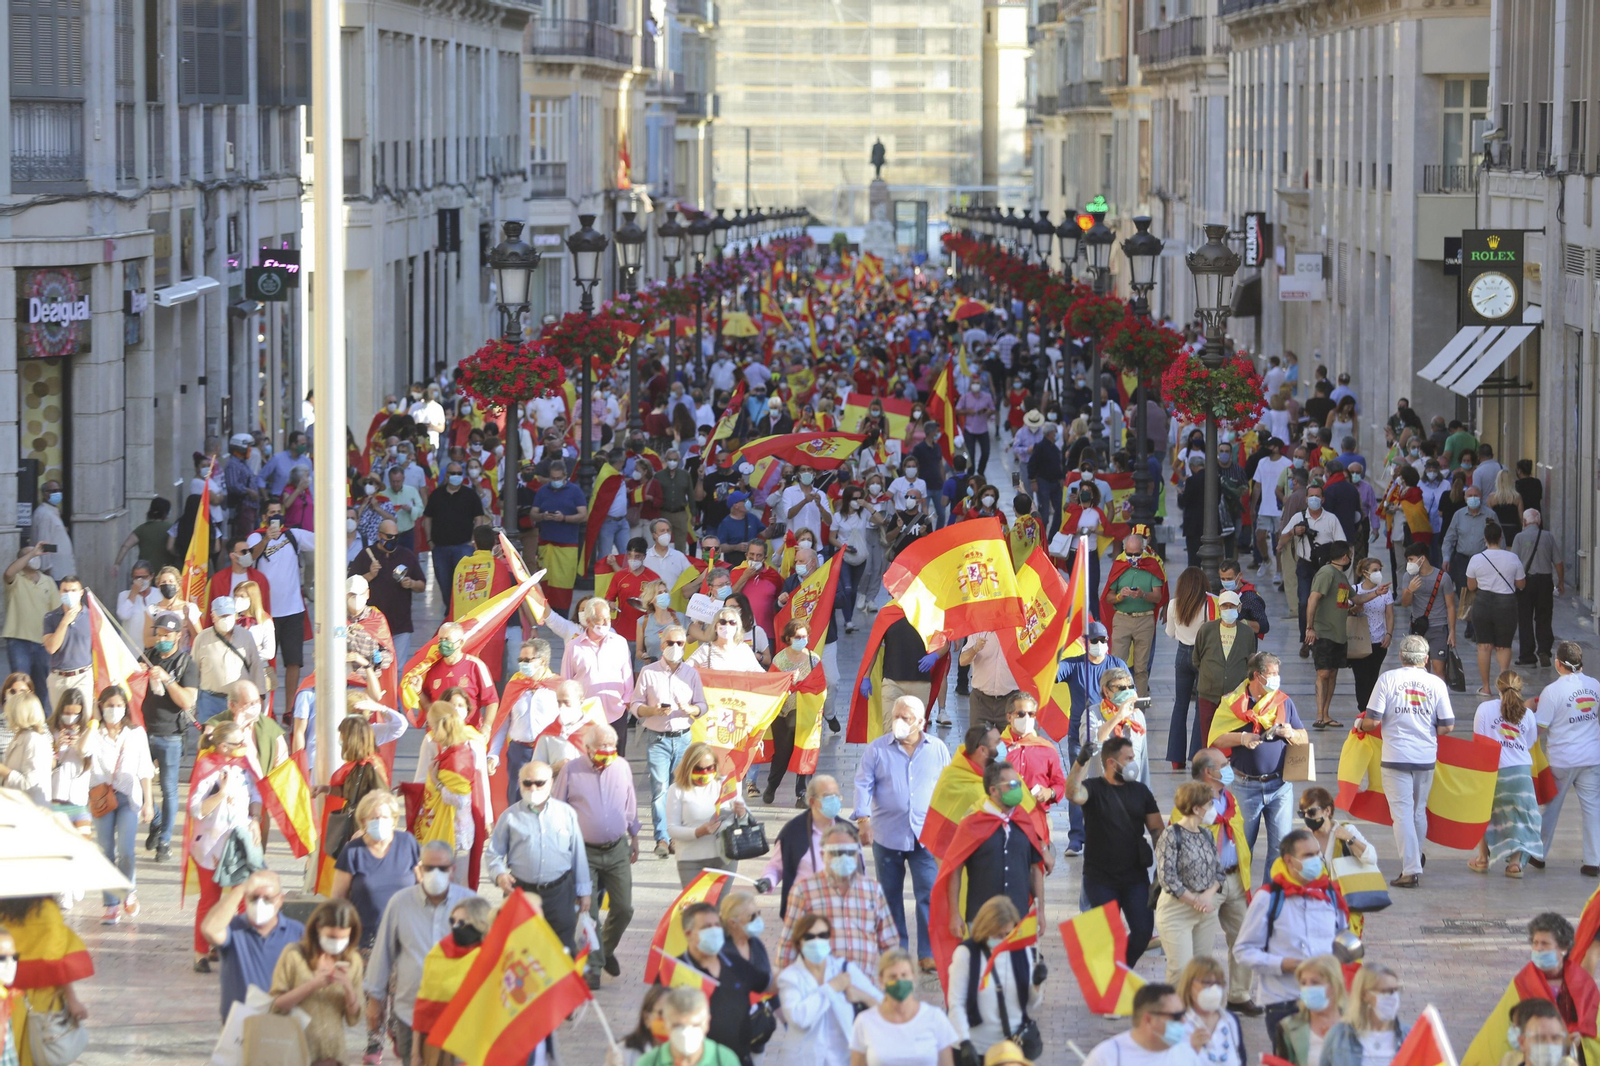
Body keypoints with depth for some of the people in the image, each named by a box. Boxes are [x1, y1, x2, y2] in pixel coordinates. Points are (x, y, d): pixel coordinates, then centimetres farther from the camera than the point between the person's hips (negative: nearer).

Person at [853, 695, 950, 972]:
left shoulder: (937, 749, 5)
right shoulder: (877, 749, 1)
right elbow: (863, 785, -2)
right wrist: (863, 819, -14)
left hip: (926, 835, -1)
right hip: (887, 834, 1)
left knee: (930, 894, -8)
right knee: (890, 895, 10)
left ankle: (928, 954, -3)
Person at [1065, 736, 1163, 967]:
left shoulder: (1140, 790, 7)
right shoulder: (1094, 788, -4)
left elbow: (1156, 829, 9)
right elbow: (1073, 794, -28)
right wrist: (1080, 763, -45)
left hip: (1135, 876, 3)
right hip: (1100, 878, -3)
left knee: (1143, 930, -3)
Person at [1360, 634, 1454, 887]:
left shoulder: (1388, 679, -5)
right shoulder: (1436, 683, 1)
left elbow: (1372, 721, -9)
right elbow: (1447, 726, 0)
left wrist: (1360, 725, 13)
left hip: (1396, 755, -3)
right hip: (1426, 757, 3)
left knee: (1402, 812, -2)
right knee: (1419, 811, 18)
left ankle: (1411, 869, -9)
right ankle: (1414, 860, 31)